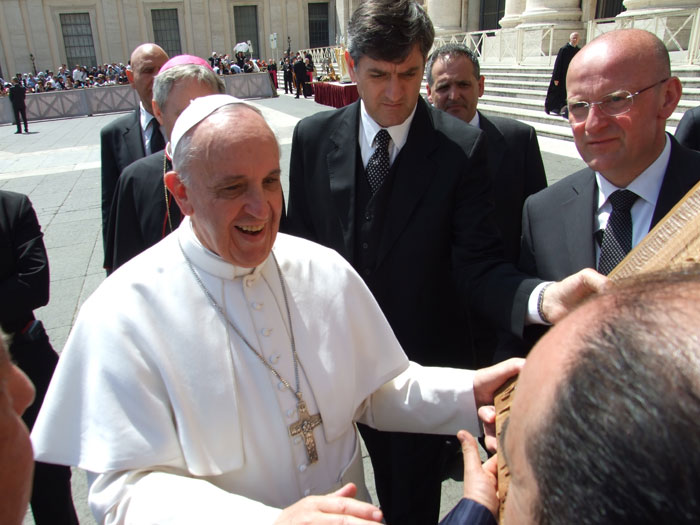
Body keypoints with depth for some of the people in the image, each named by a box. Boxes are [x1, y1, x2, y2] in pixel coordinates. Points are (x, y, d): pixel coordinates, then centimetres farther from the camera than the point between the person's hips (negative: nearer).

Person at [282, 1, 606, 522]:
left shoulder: (462, 147, -14)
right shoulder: (314, 137, -5)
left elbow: (477, 265, -16)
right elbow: (298, 241, 2)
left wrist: (541, 297, -36)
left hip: (427, 361, -2)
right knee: (386, 482, 25)